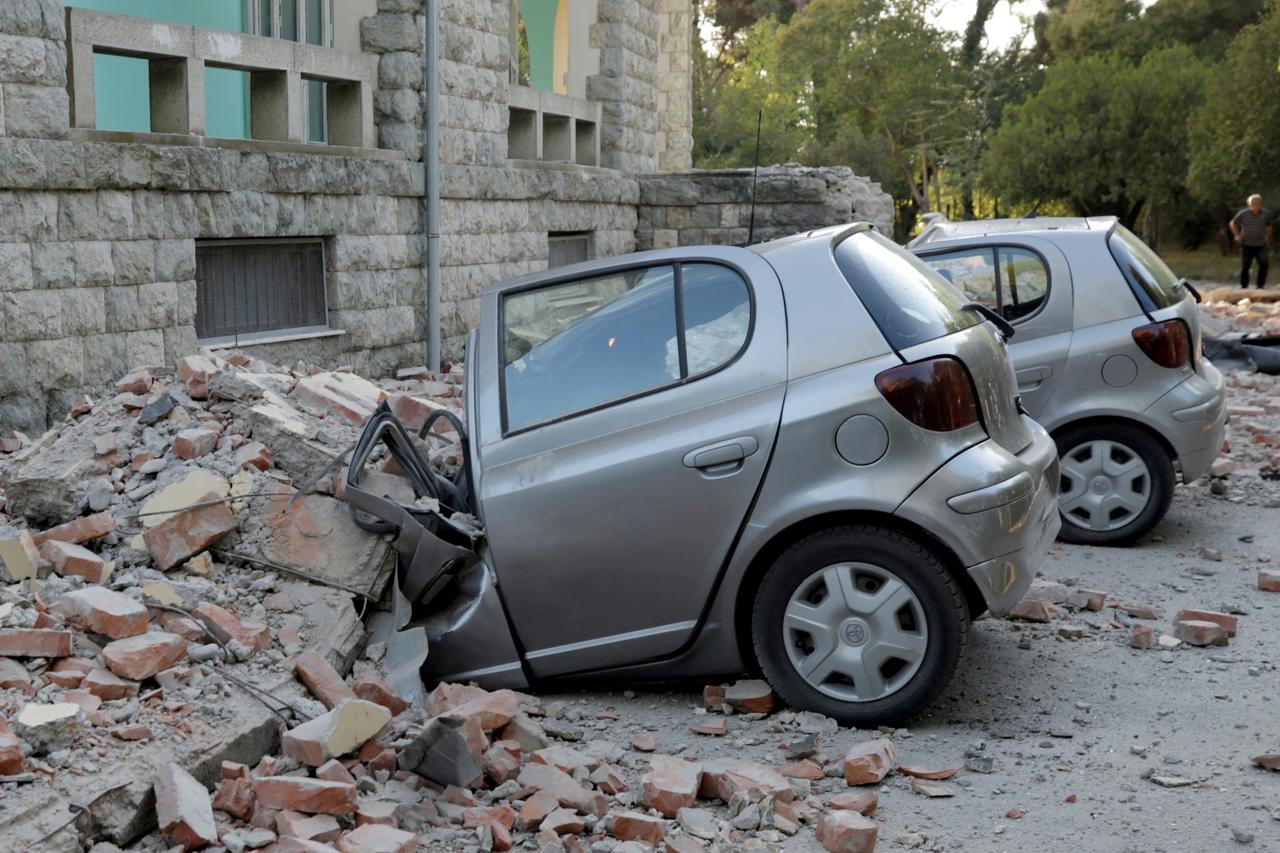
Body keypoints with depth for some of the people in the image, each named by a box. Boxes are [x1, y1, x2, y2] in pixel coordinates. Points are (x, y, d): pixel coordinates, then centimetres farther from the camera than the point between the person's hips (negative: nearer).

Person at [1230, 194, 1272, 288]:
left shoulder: (1266, 213, 2)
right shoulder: (1243, 214, -5)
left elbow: (1268, 226, 21)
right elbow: (1233, 223, 11)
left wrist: (1268, 237, 15)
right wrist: (1237, 235, 4)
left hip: (1261, 245, 1)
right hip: (1247, 245, -1)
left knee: (1264, 263, -17)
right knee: (1245, 266, 1)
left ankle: (1260, 285, -8)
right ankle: (1244, 286, 14)